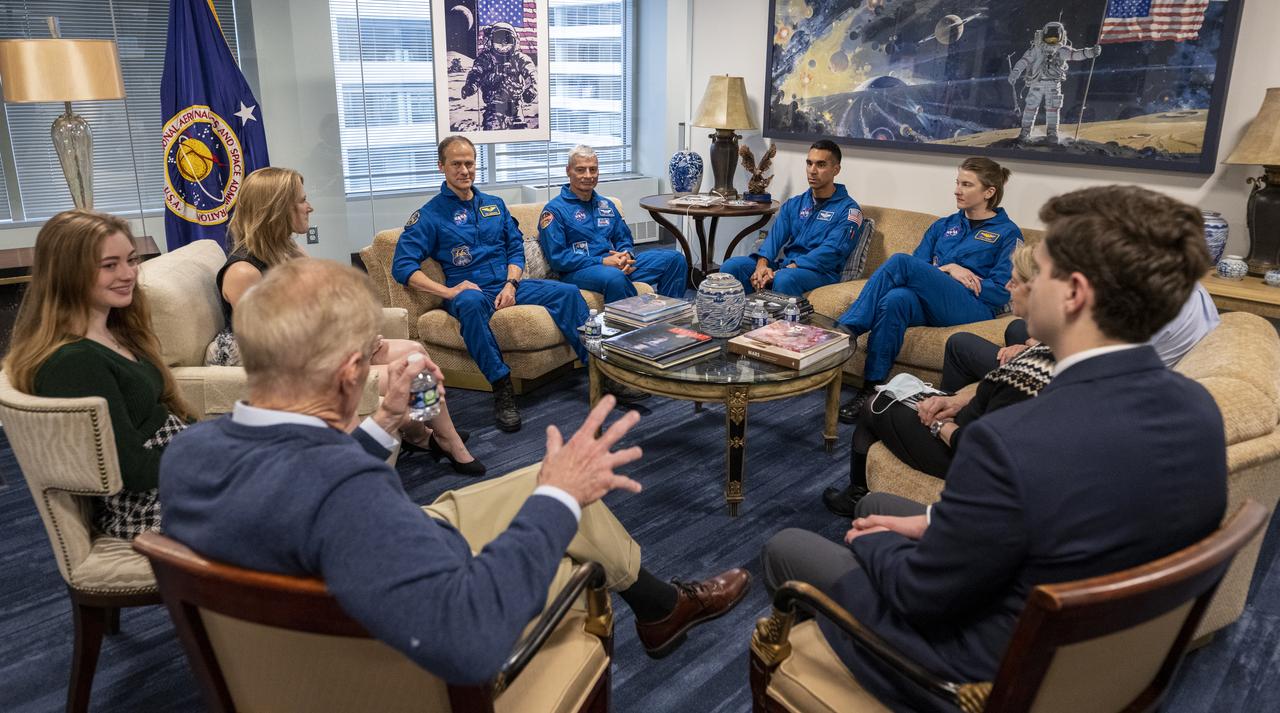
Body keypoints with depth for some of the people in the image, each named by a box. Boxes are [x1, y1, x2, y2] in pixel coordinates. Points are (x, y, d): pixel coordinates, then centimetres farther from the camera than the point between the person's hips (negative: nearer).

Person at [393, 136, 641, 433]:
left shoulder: (494, 204, 18)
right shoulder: (429, 215, 2)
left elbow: (516, 247, 14)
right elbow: (402, 266, -7)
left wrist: (511, 284, -7)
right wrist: (447, 291, -20)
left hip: (508, 284, 4)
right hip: (469, 289, -4)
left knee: (567, 292, -17)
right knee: (471, 303, -41)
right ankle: (502, 389, -37)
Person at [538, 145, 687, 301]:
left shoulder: (606, 205, 23)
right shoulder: (554, 210, 1)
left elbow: (624, 239, 25)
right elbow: (557, 258, -9)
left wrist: (626, 255, -2)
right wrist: (602, 261, -16)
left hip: (619, 266, 7)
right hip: (578, 271, -7)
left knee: (674, 259, -8)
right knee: (614, 277, -41)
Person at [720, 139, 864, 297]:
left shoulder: (849, 209, -2)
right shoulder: (794, 204, 17)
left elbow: (830, 251, -15)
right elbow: (775, 236, 4)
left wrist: (782, 271, -25)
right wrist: (762, 264, -20)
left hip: (821, 272, -5)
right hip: (785, 266, 5)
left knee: (784, 279, -38)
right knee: (731, 266, -17)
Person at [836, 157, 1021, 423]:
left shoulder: (1007, 233, 10)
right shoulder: (943, 226, 25)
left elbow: (1002, 292, -1)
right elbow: (919, 267, 16)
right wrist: (947, 269, -4)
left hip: (974, 308, -4)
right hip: (931, 304, 4)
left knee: (900, 261, -27)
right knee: (895, 299, -35)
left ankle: (845, 329, -28)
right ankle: (871, 389, -37)